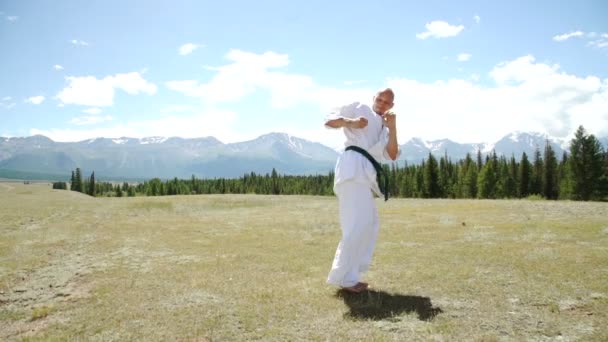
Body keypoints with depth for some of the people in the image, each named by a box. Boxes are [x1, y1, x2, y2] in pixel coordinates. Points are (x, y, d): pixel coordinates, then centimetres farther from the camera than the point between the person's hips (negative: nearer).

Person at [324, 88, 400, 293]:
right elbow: (329, 121, 5)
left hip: (366, 173, 9)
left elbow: (392, 155, 10)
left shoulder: (384, 130, 28)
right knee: (358, 224, -17)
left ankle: (349, 274, 20)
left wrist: (392, 127, 2)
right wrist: (351, 122, -11)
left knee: (370, 223, 13)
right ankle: (343, 277, -10)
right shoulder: (361, 108, 12)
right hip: (353, 166, -9)